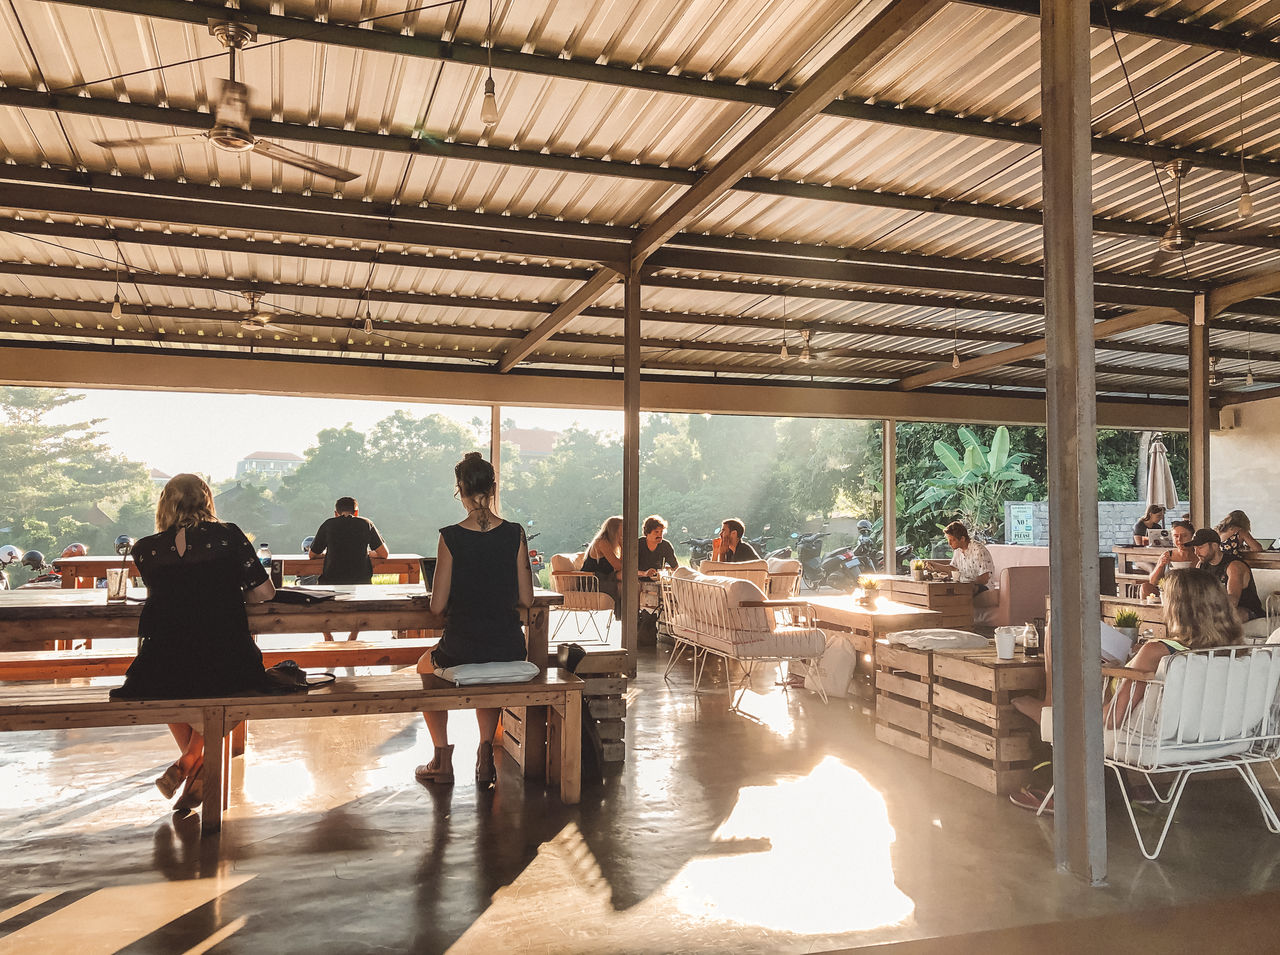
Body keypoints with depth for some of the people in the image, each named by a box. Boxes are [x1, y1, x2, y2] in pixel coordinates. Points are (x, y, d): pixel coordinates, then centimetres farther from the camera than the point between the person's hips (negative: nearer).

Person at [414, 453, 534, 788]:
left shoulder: (450, 537, -12)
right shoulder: (515, 534, -6)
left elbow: (437, 606, -7)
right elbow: (526, 600, -1)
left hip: (460, 650, -2)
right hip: (509, 647, 3)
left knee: (425, 666, 32)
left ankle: (442, 756, 28)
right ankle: (486, 750, 25)